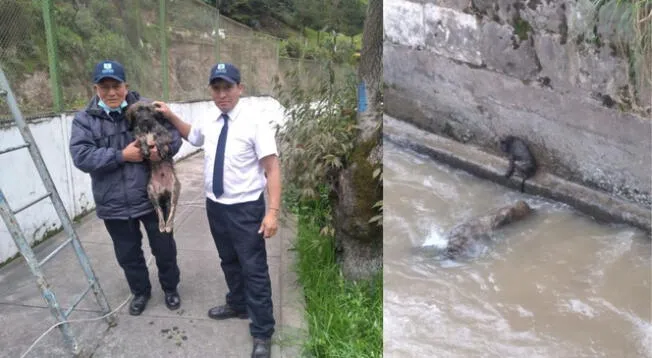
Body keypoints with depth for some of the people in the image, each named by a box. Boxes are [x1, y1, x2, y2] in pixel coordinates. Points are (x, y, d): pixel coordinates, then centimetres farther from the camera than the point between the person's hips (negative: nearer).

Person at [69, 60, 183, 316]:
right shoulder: (84, 120, -3)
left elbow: (174, 132, -2)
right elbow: (81, 157, -13)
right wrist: (121, 155, -21)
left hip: (152, 196, -1)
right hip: (114, 204, 1)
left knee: (164, 247, 14)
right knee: (128, 254, 18)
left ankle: (170, 288, 38)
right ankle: (140, 291, 41)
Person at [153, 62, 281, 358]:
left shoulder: (254, 122, -16)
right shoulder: (208, 124, 3)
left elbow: (272, 169, -19)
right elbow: (190, 134, 28)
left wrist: (272, 212, -25)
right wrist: (170, 116, 11)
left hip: (245, 209, -6)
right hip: (215, 206, 7)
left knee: (254, 269, 4)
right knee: (229, 262, 24)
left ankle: (262, 333, 20)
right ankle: (237, 305, 49)